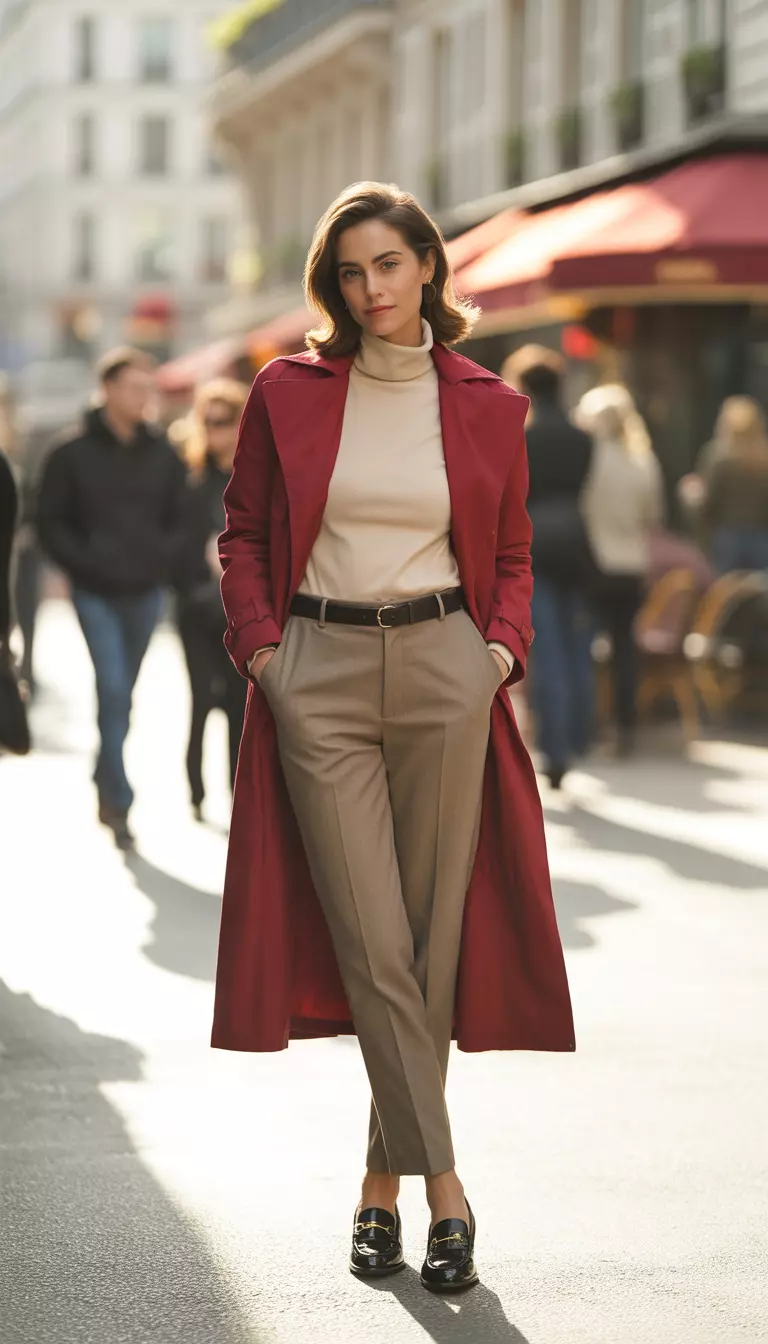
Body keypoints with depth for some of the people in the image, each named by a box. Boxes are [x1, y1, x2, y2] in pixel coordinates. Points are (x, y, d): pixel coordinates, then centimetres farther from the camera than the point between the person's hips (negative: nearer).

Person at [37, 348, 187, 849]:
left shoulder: (163, 454, 4)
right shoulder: (74, 454, -5)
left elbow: (179, 519, 12)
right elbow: (51, 521, -2)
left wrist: (164, 560, -4)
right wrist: (84, 564, -12)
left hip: (146, 594, 4)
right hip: (96, 594, -3)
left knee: (122, 693, 14)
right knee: (114, 691, -12)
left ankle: (107, 782, 32)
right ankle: (118, 797, -8)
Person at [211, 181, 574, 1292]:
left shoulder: (488, 407, 6)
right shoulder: (287, 393, 4)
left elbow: (511, 555, 14)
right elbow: (244, 532, 10)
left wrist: (504, 647, -1)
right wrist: (259, 644, -2)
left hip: (443, 670, 1)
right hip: (319, 676, -1)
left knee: (433, 936, 3)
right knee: (370, 943, -7)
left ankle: (383, 1179, 17)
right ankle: (442, 1185, -3)